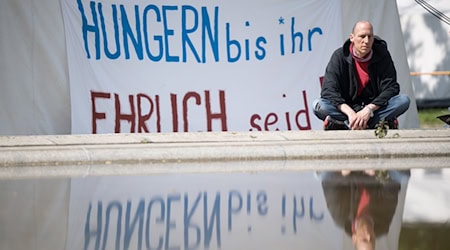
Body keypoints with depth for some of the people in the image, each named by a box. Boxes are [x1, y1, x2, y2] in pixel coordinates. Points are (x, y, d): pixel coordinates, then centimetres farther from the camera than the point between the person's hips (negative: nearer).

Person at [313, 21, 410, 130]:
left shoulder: (382, 55, -5)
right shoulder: (340, 56, -7)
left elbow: (391, 88, -11)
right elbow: (328, 91, -16)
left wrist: (369, 109, -25)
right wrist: (350, 113, -31)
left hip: (375, 107, 1)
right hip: (347, 107, -1)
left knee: (404, 100, -25)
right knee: (318, 105, -27)